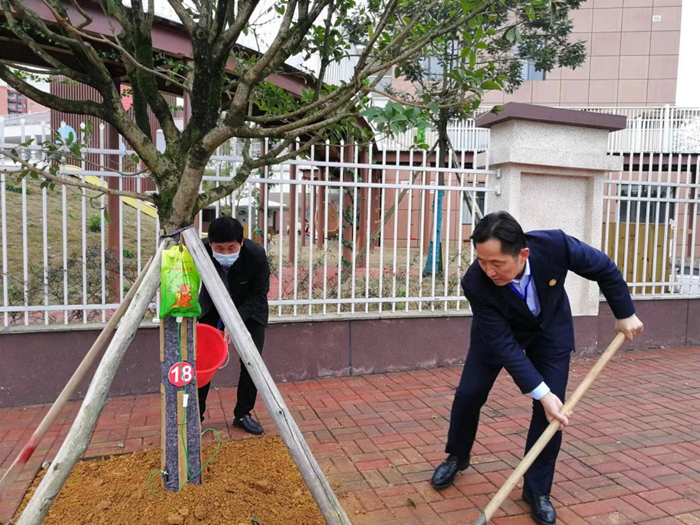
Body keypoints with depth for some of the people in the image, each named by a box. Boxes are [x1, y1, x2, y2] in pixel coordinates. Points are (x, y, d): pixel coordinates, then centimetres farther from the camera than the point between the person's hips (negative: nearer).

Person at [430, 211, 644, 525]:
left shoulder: (555, 245, -36)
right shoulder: (476, 284, -36)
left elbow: (604, 269, -15)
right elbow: (504, 344, -31)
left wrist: (624, 314, -6)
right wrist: (541, 393, -36)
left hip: (550, 329, 1)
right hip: (499, 332, 0)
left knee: (552, 408, -7)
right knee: (468, 394, 0)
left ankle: (537, 490, 12)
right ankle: (457, 457, 29)